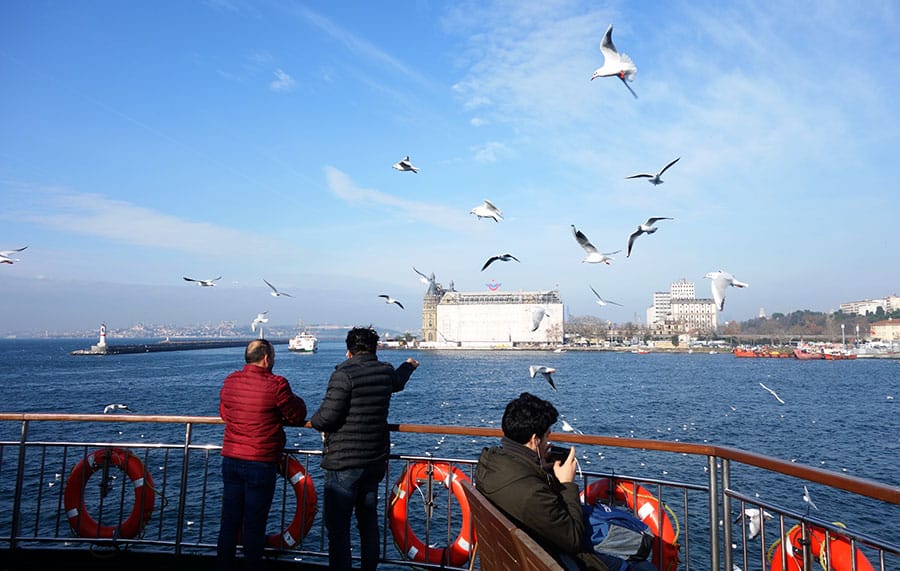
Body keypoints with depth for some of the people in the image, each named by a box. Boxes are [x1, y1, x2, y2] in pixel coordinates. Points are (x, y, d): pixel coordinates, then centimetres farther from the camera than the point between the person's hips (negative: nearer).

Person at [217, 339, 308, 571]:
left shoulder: (230, 381, 2)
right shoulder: (276, 384, -15)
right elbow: (297, 417, -3)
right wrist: (296, 400, 15)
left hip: (230, 460, 5)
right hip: (261, 463, -5)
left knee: (229, 521, 16)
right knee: (254, 525, 7)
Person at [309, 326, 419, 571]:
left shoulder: (344, 374, -17)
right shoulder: (386, 372, 4)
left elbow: (326, 418, -21)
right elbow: (398, 381, 30)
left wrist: (314, 420, 3)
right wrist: (409, 365, 52)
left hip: (344, 463, -7)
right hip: (375, 461, 7)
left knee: (337, 525, 1)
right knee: (369, 520, 19)